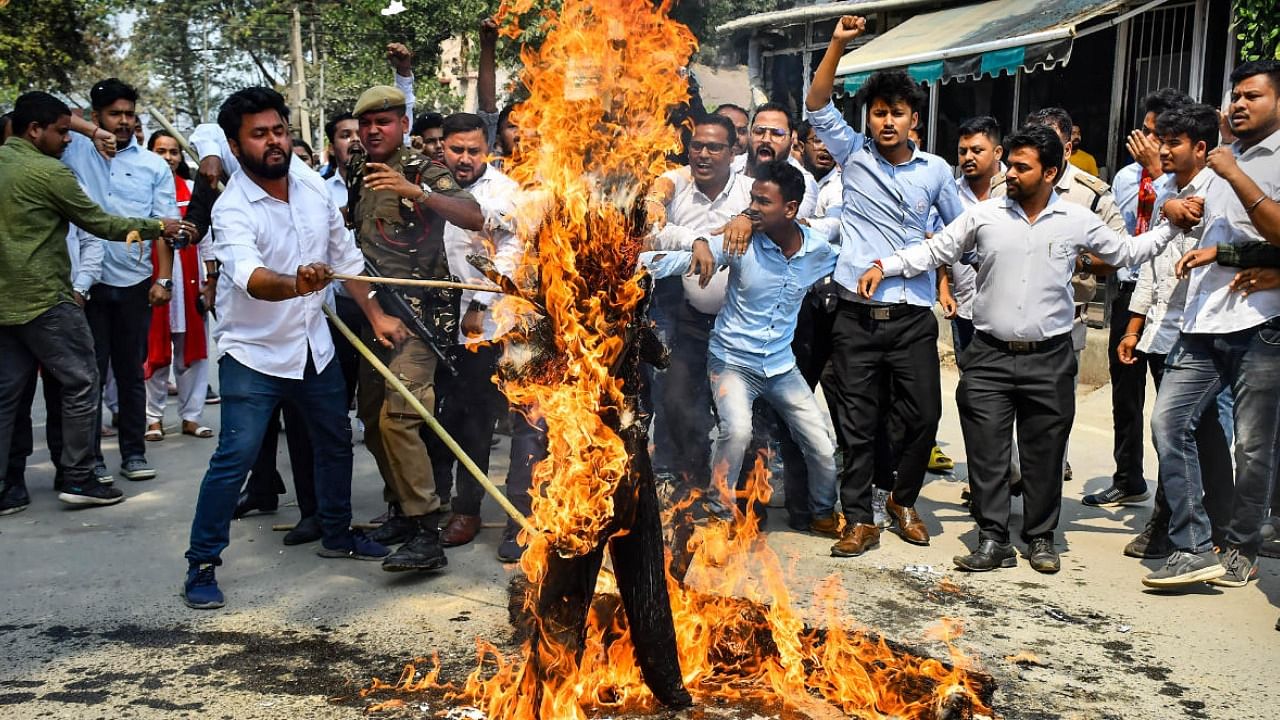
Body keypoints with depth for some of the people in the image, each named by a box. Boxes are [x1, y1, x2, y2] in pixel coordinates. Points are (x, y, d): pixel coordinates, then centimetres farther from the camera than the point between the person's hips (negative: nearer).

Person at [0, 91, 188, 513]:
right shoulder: (48, 171, -13)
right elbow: (101, 224, -7)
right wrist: (158, 226, 3)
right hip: (45, 300, -8)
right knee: (80, 385, 3)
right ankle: (78, 479, 6)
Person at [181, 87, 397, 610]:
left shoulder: (314, 188, -2)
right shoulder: (232, 209, -22)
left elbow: (345, 256, 10)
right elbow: (250, 277, -41)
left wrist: (375, 315, 10)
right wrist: (296, 284, -61)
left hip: (313, 343, 7)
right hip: (253, 352, -6)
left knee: (336, 441, 17)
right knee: (234, 457, -11)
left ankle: (337, 533, 36)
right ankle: (202, 564, 4)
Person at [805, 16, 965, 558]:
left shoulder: (935, 171, 6)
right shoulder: (853, 154, 4)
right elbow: (817, 106, -5)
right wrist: (838, 44, -14)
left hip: (913, 318, 1)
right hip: (856, 316, -1)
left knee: (924, 416, 3)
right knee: (856, 422, 3)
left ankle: (904, 500, 29)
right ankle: (860, 521, 15)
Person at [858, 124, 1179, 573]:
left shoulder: (1077, 221, 3)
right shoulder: (984, 215, 1)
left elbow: (1125, 252, 16)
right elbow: (935, 251, 7)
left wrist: (1171, 225, 7)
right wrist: (884, 266, -2)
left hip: (1049, 358, 0)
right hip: (990, 355, 0)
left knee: (1044, 454, 8)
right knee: (986, 451, -1)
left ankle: (1040, 538, 23)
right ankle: (993, 541, 8)